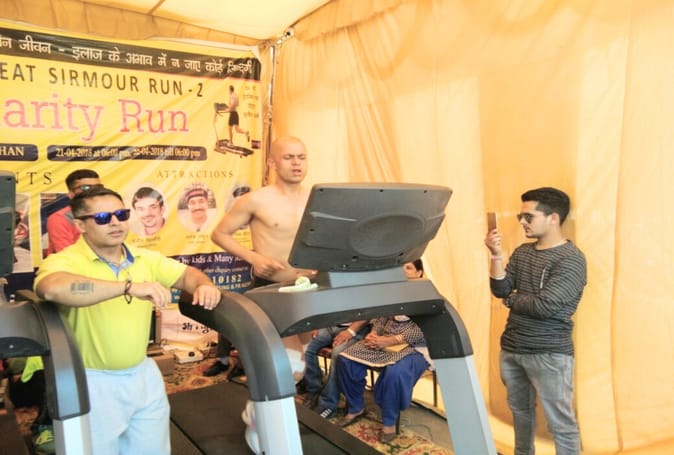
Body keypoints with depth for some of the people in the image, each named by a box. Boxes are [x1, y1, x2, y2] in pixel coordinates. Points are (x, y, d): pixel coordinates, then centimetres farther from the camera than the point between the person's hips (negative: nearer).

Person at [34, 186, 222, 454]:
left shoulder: (146, 259, 3)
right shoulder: (65, 261, -16)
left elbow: (186, 273, 11)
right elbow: (52, 289, -38)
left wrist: (204, 286, -15)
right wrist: (130, 287, -42)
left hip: (143, 374, 6)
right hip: (93, 382, -5)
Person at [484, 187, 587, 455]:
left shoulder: (571, 259, -14)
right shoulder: (522, 252, 7)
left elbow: (544, 306, -22)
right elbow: (500, 290, 0)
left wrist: (512, 300, -5)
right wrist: (496, 255, -14)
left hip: (549, 354, -7)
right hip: (511, 349, 7)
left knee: (560, 423, 3)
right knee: (520, 411, 21)